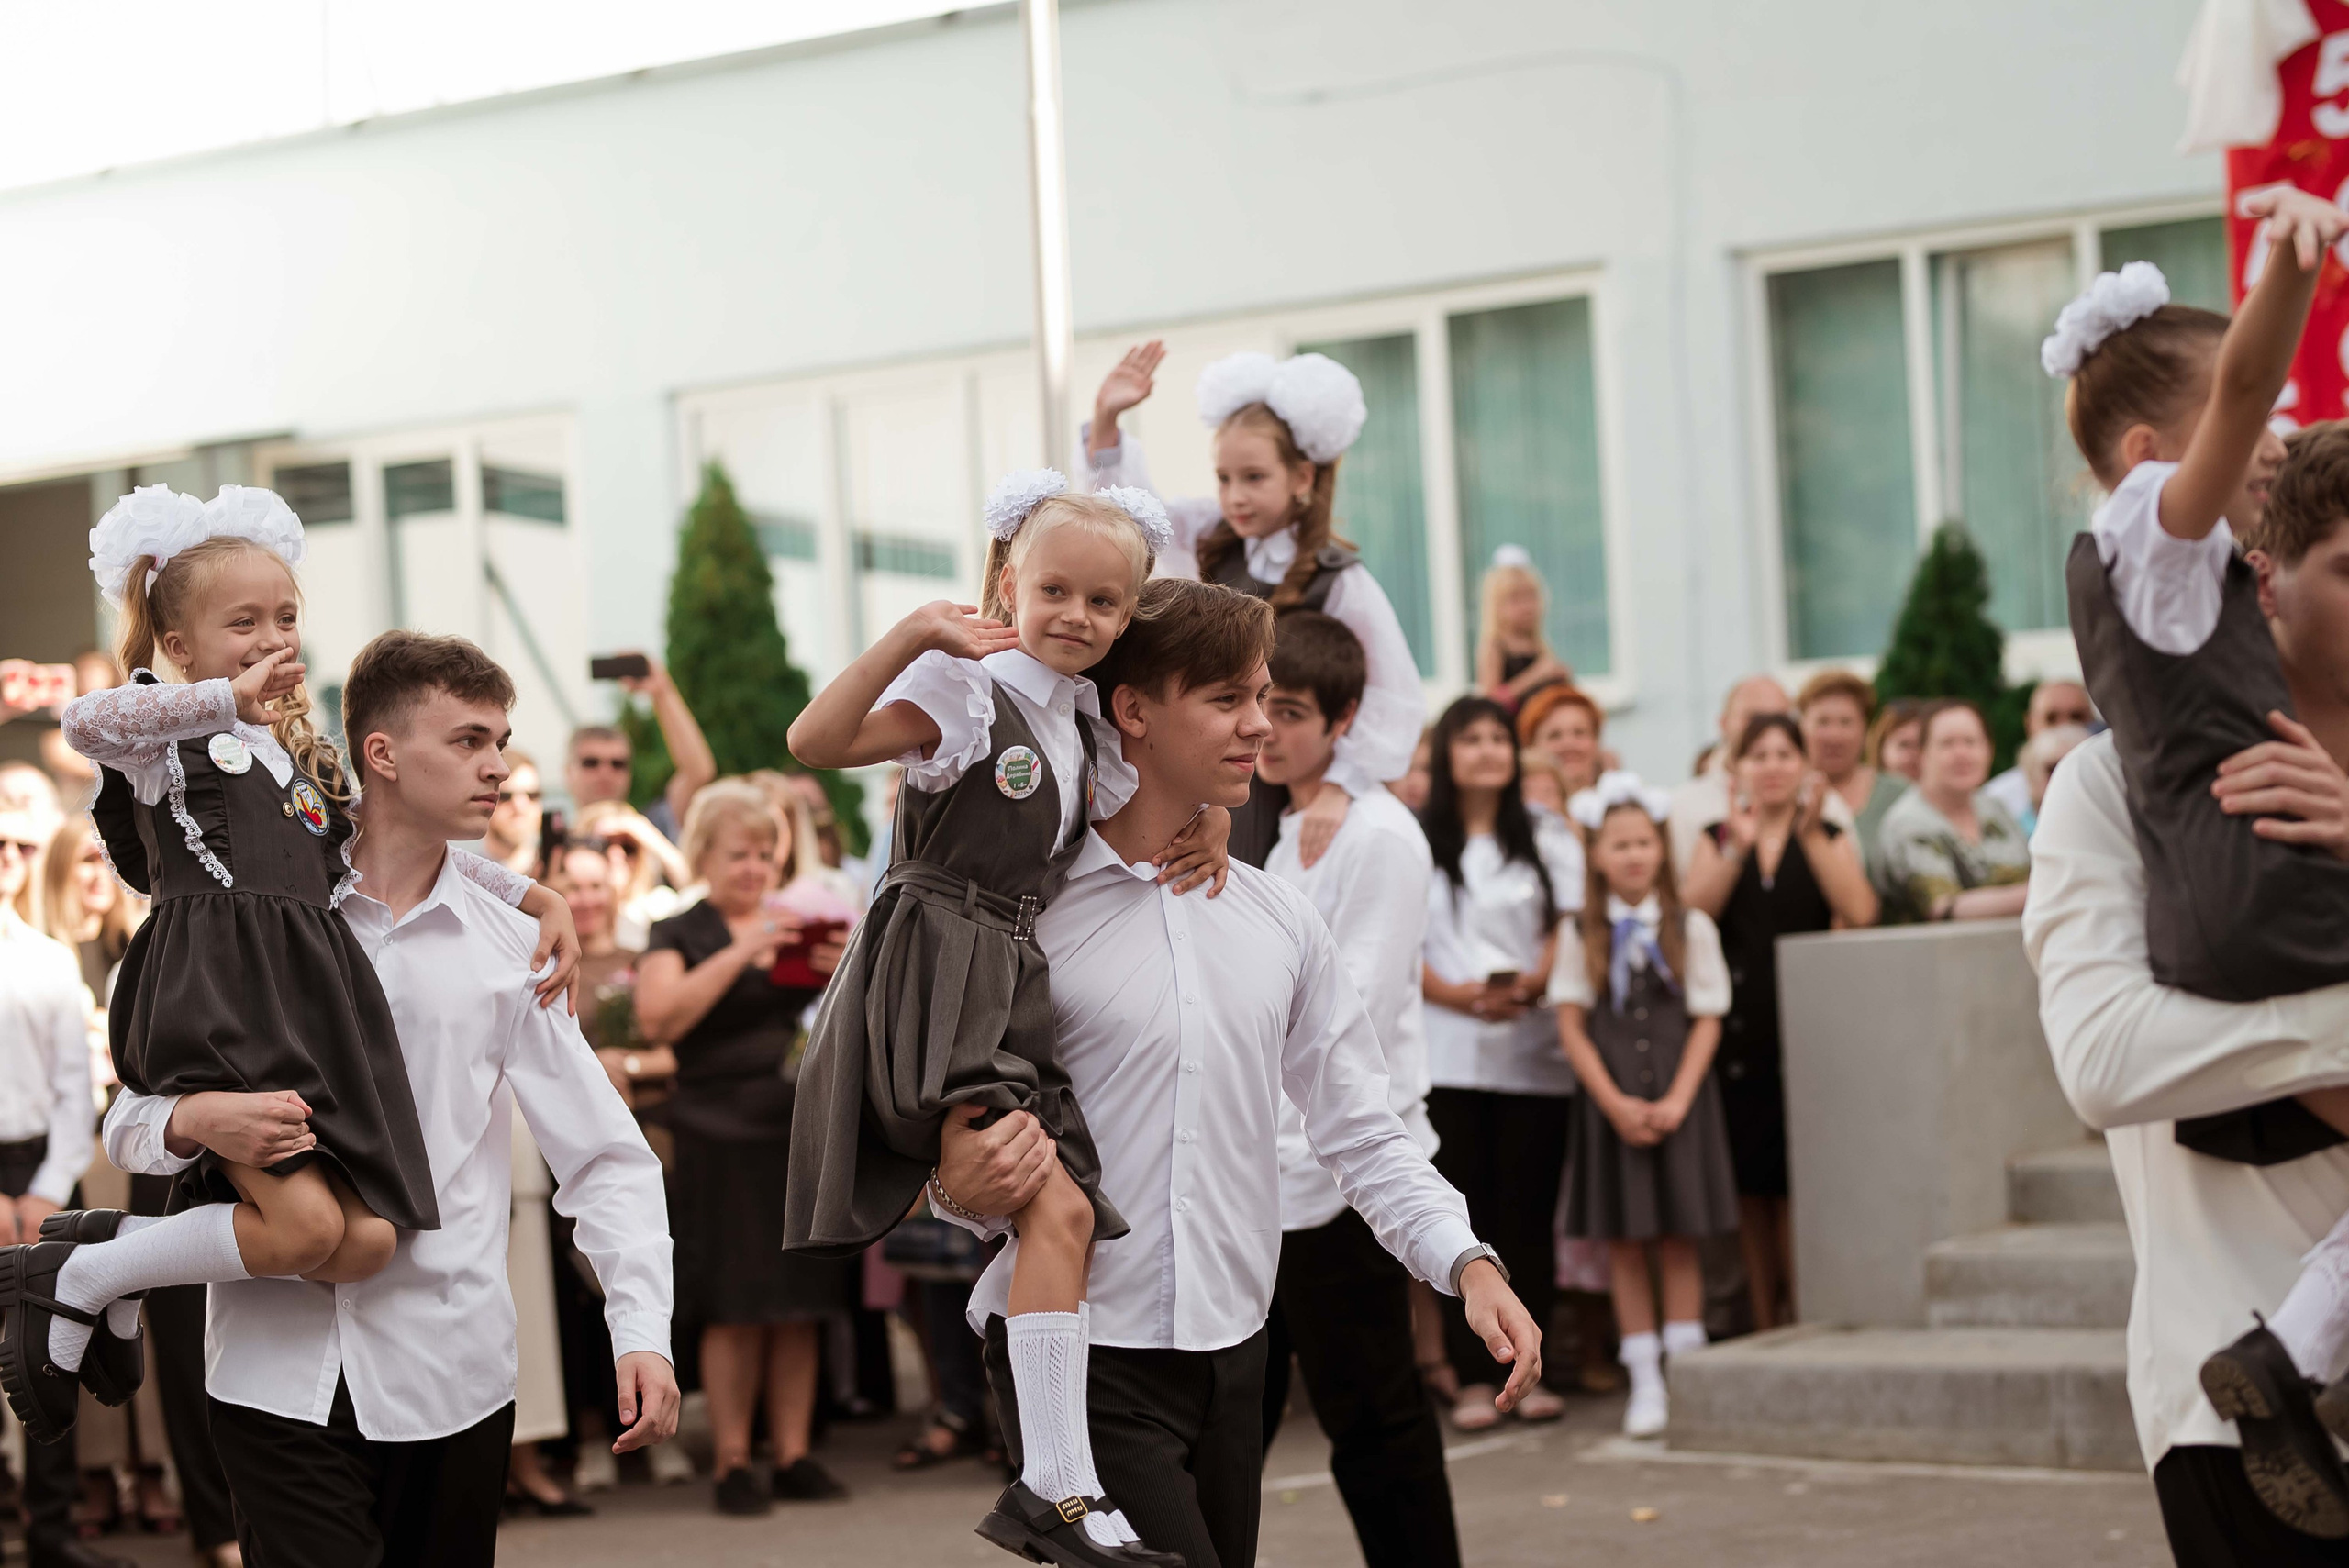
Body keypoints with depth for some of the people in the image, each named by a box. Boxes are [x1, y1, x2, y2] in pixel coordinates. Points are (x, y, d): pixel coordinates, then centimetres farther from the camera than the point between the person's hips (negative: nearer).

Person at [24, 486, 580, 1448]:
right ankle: (77, 1276, -2)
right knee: (306, 1225, -24)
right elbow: (88, 722, -20)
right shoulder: (167, 740, 3)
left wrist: (533, 894, 22)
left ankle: (129, 1272, 11)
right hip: (213, 1004, -7)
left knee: (366, 1244, -9)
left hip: (310, 1004, 7)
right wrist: (229, 699, -26)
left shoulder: (314, 761, 26)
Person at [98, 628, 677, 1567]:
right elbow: (131, 1119, 8)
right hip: (280, 1366, -1)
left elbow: (604, 1156, 6)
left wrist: (643, 1332, -7)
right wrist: (196, 1123, -16)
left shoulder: (509, 949, 7)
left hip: (452, 1374, 2)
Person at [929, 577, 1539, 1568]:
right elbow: (956, 1133, 0)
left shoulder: (1278, 920, 11)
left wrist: (1469, 1264, -1)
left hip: (1230, 1352, 6)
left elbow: (1358, 1129, 12)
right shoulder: (1025, 913, -5)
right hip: (1080, 1353, -5)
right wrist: (962, 1191, -23)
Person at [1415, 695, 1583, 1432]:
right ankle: (1473, 1376, -2)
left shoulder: (1548, 838, 11)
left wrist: (1528, 986, -14)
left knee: (1527, 1212, -1)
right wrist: (1460, 994, -14)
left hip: (1533, 1053, 1)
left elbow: (1568, 932, 5)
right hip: (1446, 1053, -1)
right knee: (1462, 1212, -4)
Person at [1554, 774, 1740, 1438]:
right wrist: (1616, 1104, -8)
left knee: (1679, 1242, 1)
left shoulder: (1691, 928, 3)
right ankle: (1645, 1383, 6)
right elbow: (1572, 1023, 0)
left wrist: (1676, 1101, -10)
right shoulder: (1582, 932, 3)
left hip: (1678, 1101, 0)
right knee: (1626, 1245, 2)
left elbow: (1706, 1021, 1)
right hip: (1610, 1102, 0)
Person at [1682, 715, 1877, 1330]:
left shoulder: (1828, 839, 9)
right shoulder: (1718, 840, 14)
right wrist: (1736, 846, -12)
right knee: (1752, 1186, 3)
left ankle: (1803, 1321, -2)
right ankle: (1765, 1325, 9)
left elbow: (1859, 911, -10)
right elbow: (1691, 915, -5)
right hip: (1738, 1034, 2)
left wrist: (1810, 832, -12)